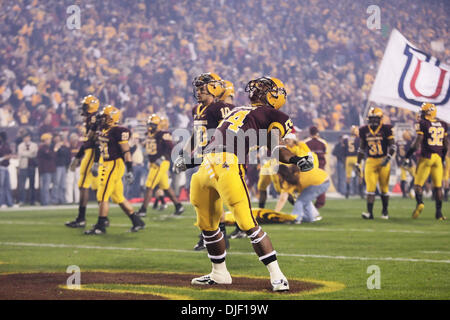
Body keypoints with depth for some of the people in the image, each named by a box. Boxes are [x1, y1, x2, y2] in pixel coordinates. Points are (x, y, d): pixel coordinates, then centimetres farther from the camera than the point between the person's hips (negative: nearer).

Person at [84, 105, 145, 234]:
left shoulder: (118, 131, -14)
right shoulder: (103, 131, 12)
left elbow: (126, 152, -16)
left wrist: (130, 170, -19)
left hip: (115, 165, -9)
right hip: (107, 165, 9)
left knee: (102, 196, -8)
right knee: (118, 198, 13)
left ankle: (100, 226, -1)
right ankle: (137, 222, 20)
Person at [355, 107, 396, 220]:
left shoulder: (386, 129, -5)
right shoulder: (364, 130, 5)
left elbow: (392, 145, -4)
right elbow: (362, 148, 14)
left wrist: (388, 157, -19)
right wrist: (357, 164, 12)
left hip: (383, 161, -2)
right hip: (370, 162, 2)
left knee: (384, 187, 6)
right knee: (370, 187, -8)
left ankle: (385, 212, 20)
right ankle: (369, 212, -11)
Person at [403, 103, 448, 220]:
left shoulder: (422, 124, -6)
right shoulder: (442, 125, 10)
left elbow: (418, 142, -11)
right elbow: (446, 144, 14)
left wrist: (407, 156, -4)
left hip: (426, 156, -4)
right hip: (438, 157, 4)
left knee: (418, 184, 3)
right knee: (438, 186, 9)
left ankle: (419, 202, -24)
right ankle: (439, 212, 7)